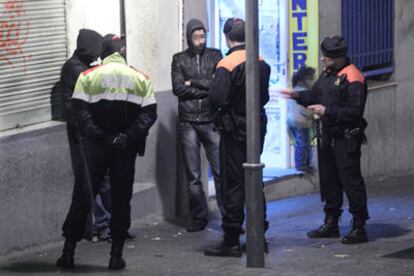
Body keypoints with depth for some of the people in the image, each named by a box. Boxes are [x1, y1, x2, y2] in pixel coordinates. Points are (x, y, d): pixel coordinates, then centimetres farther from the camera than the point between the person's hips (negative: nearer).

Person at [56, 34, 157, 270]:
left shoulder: (88, 76, 0)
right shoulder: (141, 78, 5)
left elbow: (80, 110, -10)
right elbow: (149, 113, -4)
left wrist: (98, 135, -12)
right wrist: (129, 137, -10)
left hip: (97, 147, -1)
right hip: (126, 150, 1)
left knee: (82, 197, 7)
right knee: (121, 200, 7)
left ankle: (68, 251, 7)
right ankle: (117, 255, 6)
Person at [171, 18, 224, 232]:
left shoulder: (215, 56, 8)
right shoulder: (179, 59, 8)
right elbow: (178, 88, -5)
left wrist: (193, 83, -6)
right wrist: (206, 89, -6)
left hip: (211, 121, 0)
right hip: (188, 122, 1)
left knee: (221, 172, -4)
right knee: (193, 176, 4)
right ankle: (198, 217, 12)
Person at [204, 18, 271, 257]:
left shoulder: (226, 65, -16)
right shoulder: (262, 64, 3)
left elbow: (217, 99, -21)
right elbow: (265, 96, 9)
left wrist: (221, 108, -1)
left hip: (234, 129, -6)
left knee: (234, 185, -2)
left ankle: (231, 241, 0)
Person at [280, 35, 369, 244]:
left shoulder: (353, 79, -17)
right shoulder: (327, 74, 11)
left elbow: (355, 112, -22)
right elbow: (314, 96, 21)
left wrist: (327, 111, -20)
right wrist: (297, 96, 5)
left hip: (346, 139, -9)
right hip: (327, 137, 9)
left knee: (351, 181, -6)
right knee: (329, 180, 15)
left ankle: (359, 227, 0)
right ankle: (331, 223, 26)